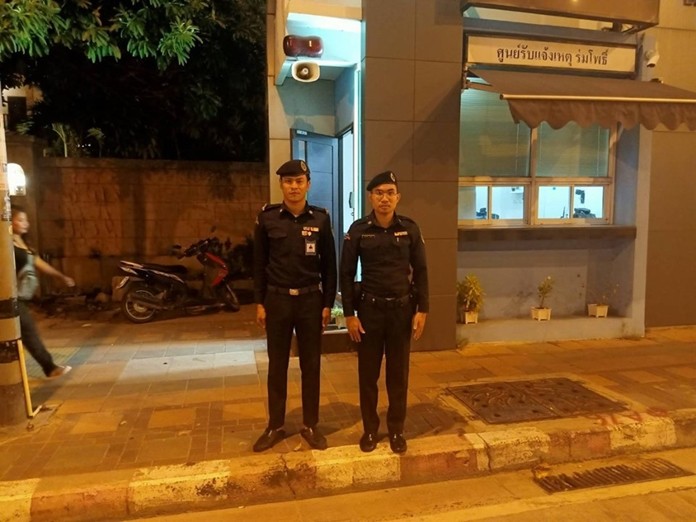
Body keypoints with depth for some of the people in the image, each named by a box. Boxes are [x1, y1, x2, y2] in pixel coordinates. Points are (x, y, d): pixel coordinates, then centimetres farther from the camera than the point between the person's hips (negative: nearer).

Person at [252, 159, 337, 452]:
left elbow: (329, 265, 3)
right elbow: (259, 263, 3)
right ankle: (275, 426, 24)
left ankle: (310, 426, 23)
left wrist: (328, 303, -1)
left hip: (310, 300, 0)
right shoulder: (267, 218, -1)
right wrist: (259, 302, -1)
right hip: (277, 300, 0)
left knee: (311, 365, 9)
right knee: (277, 366, 9)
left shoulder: (320, 219, -1)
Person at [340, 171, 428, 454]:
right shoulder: (358, 230, -4)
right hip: (369, 308, 0)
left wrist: (422, 309, -2)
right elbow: (346, 273, -2)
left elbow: (420, 271, 3)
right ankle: (370, 429, 24)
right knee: (368, 372, 8)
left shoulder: (410, 229, -1)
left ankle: (396, 429, 25)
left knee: (398, 372, 10)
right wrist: (349, 313, -6)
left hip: (402, 309, 1)